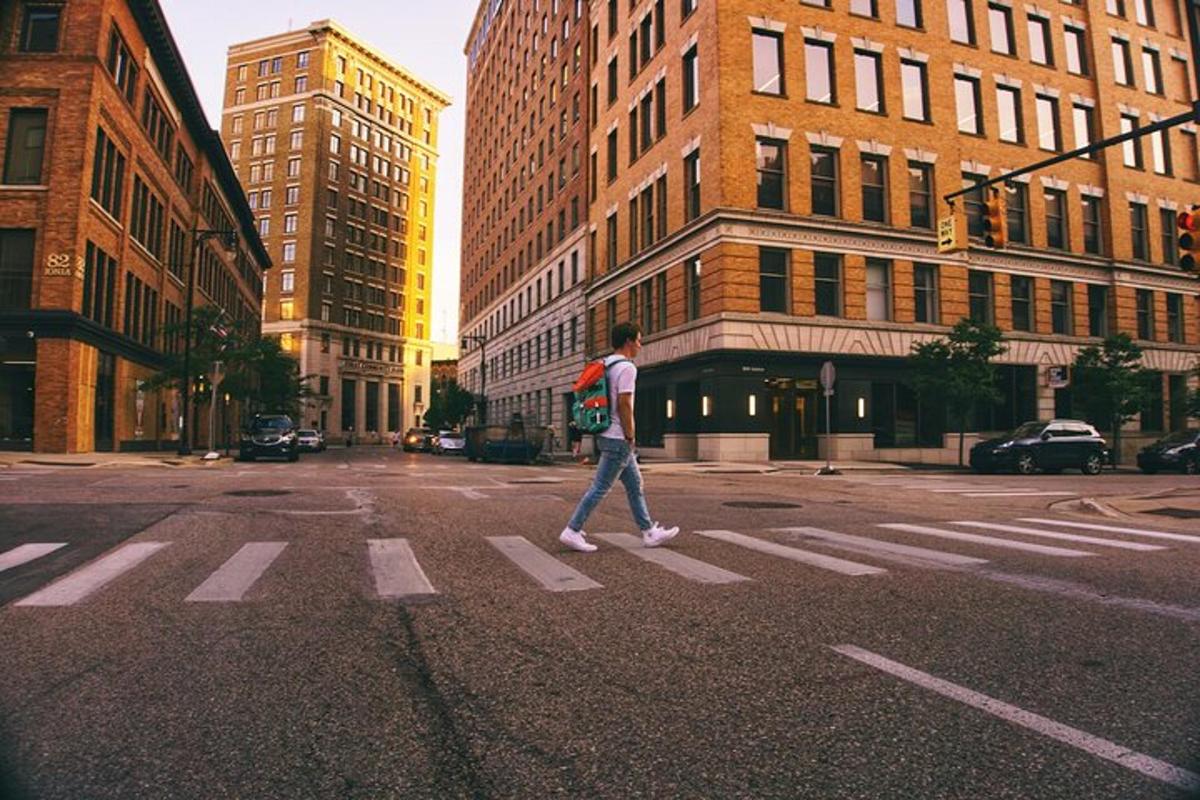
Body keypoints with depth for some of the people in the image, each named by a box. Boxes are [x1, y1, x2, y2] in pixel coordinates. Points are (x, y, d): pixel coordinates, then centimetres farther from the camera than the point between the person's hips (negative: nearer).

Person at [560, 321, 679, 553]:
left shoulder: (606, 366, 14)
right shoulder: (626, 367, -15)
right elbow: (624, 404, -21)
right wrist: (630, 437, -14)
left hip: (609, 436, 10)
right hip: (618, 439, -10)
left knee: (635, 485, 14)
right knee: (600, 487, -4)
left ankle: (649, 532, 20)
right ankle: (572, 531, 1)